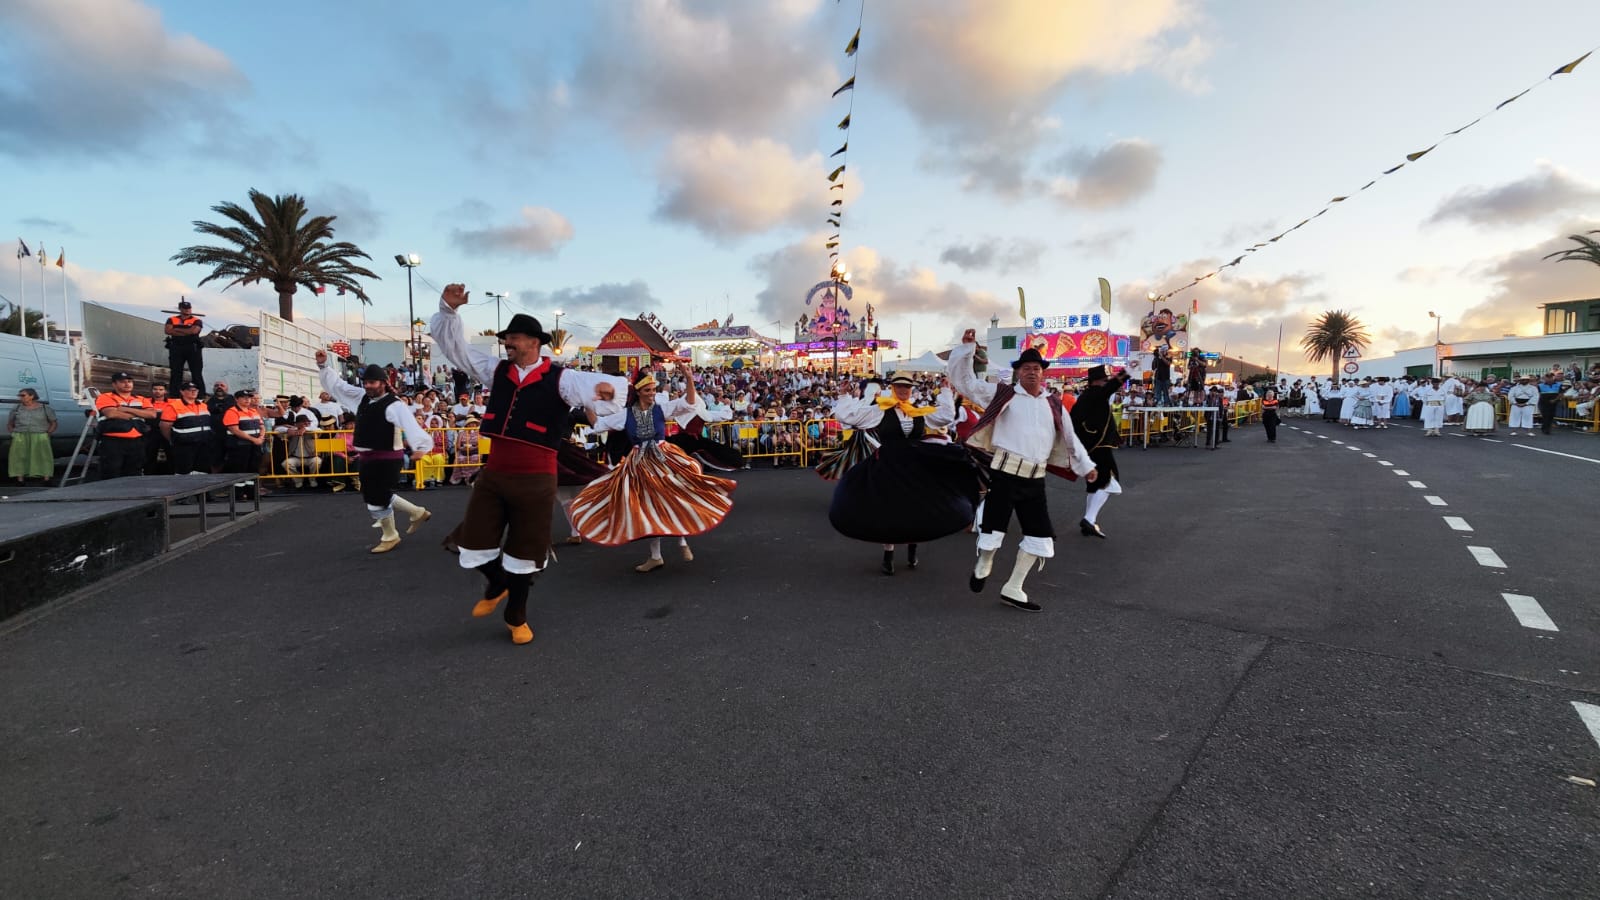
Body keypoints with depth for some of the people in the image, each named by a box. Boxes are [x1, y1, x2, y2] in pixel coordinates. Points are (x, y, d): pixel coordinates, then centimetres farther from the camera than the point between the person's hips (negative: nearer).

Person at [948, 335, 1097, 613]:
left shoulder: (1054, 405, 15)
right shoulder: (1002, 394, 3)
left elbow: (1070, 437, 23)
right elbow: (964, 380, 1)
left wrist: (1086, 465, 22)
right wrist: (967, 347, -8)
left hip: (1035, 479, 5)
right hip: (1005, 473, -5)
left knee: (1040, 534, 7)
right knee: (993, 527, -6)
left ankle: (1013, 589, 21)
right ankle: (983, 565, 29)